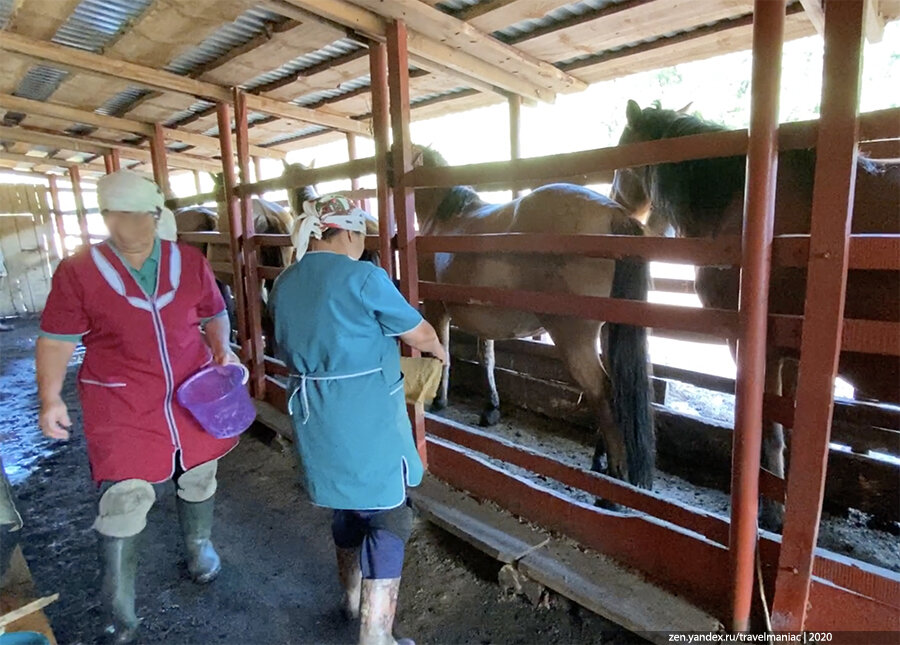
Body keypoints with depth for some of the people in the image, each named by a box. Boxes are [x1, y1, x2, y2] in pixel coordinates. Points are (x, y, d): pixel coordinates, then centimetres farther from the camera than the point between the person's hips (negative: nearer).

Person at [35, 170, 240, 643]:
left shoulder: (190, 262, 0)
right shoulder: (78, 271, -7)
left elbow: (214, 313, 10)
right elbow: (57, 338, -3)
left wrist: (222, 348, -7)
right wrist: (50, 397, -10)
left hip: (193, 398, 3)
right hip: (121, 410, -3)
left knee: (197, 480, 20)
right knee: (122, 506, 0)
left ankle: (199, 549, 49)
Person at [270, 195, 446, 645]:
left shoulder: (284, 285, 7)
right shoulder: (364, 278, -14)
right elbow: (420, 334, -5)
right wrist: (439, 351, 17)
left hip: (314, 421, 8)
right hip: (368, 421, -7)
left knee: (347, 506, 26)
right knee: (386, 520, 7)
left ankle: (353, 599, 47)